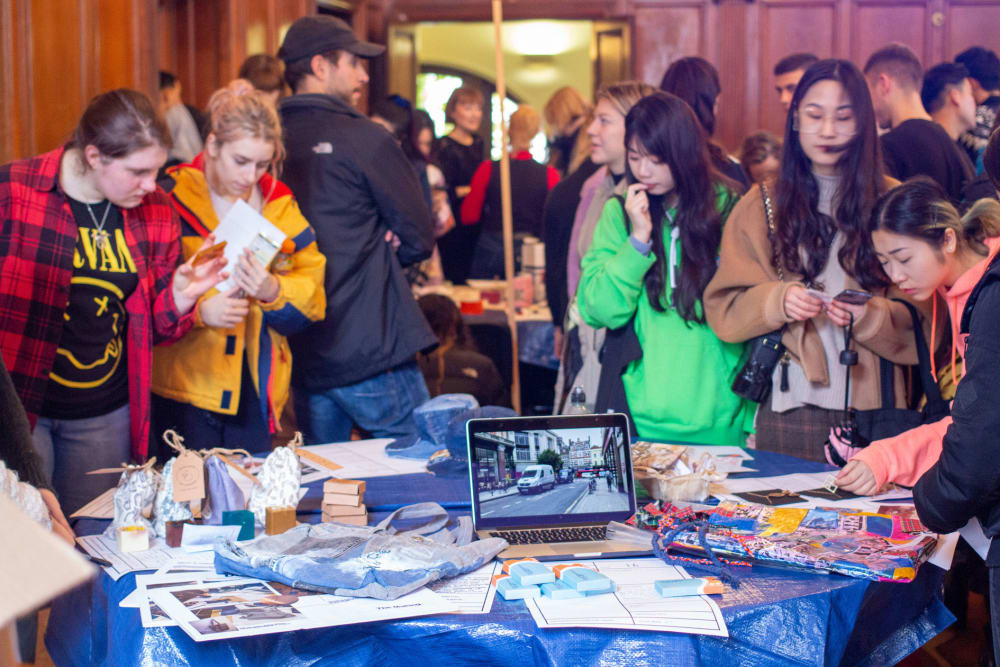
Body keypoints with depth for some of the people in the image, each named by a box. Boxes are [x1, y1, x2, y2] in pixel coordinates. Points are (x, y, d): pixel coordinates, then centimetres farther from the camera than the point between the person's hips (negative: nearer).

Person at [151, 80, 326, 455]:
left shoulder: (279, 205, 8)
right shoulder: (171, 199, -6)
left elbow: (311, 297, 4)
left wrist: (274, 293, -16)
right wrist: (197, 309, -24)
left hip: (255, 393, 4)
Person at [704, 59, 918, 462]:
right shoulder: (760, 206, 11)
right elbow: (723, 309, 4)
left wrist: (871, 317, -16)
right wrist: (777, 301, -14)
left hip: (871, 409, -1)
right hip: (789, 410, 1)